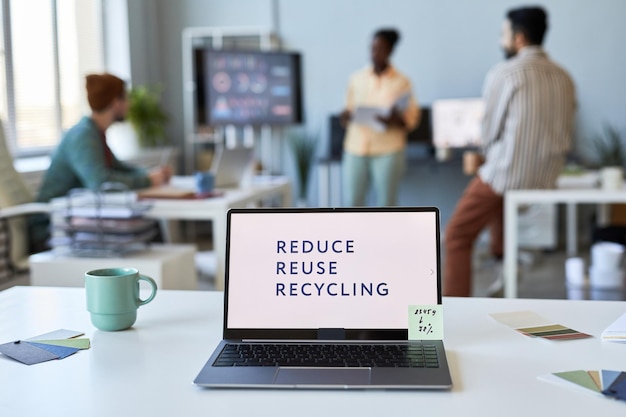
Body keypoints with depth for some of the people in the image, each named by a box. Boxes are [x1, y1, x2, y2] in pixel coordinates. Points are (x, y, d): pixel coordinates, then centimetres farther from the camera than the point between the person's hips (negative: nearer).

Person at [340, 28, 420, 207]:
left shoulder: (401, 82, 2)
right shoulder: (356, 79, 9)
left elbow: (412, 119, 3)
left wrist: (394, 121, -17)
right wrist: (346, 116, -7)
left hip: (388, 150, -2)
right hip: (356, 150, 2)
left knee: (386, 204, 1)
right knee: (352, 202, -1)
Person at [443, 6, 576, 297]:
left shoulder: (503, 73, -13)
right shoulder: (563, 78, 6)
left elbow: (490, 131, -6)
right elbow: (564, 134, 13)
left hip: (506, 175, -7)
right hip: (548, 176, 7)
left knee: (457, 236, 6)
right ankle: (501, 255, 47)